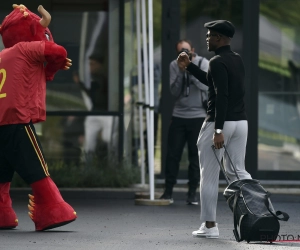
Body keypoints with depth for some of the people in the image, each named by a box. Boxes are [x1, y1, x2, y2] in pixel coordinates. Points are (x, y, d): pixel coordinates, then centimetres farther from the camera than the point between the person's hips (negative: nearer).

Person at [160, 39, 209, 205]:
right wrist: (181, 72, -17)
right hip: (178, 115, 2)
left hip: (198, 116, -1)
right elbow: (174, 92, -5)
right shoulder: (174, 65, 2)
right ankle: (168, 192, 8)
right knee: (172, 155, 1)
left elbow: (205, 86, -18)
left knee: (195, 156, 2)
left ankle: (192, 193, 8)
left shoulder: (203, 63, -3)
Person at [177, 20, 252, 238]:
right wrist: (189, 66, 28)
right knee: (238, 172, 12)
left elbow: (221, 96, -24)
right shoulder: (237, 60, 14)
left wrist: (218, 131, -27)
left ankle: (210, 226, 4)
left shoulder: (218, 62, -15)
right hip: (240, 122, 8)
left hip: (219, 123, -8)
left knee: (209, 176, 2)